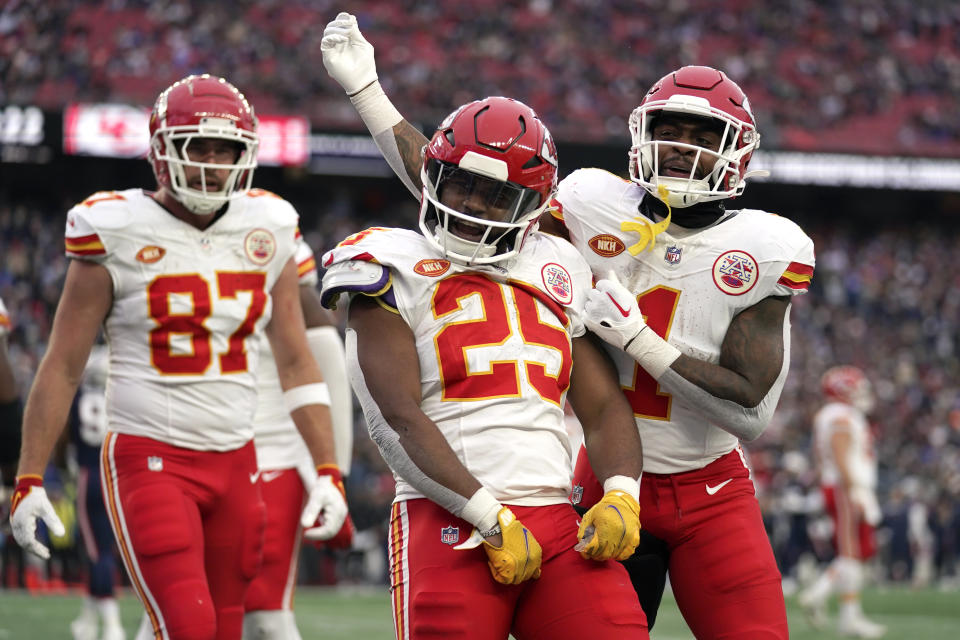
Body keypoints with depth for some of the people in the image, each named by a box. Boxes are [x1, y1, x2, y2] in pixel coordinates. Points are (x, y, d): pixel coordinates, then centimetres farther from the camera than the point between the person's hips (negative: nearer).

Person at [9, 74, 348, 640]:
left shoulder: (266, 234, 6)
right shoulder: (118, 236, -6)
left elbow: (297, 363, 11)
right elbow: (62, 366, -2)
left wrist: (327, 472, 5)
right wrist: (29, 479, -5)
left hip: (235, 462, 5)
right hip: (149, 460, -5)